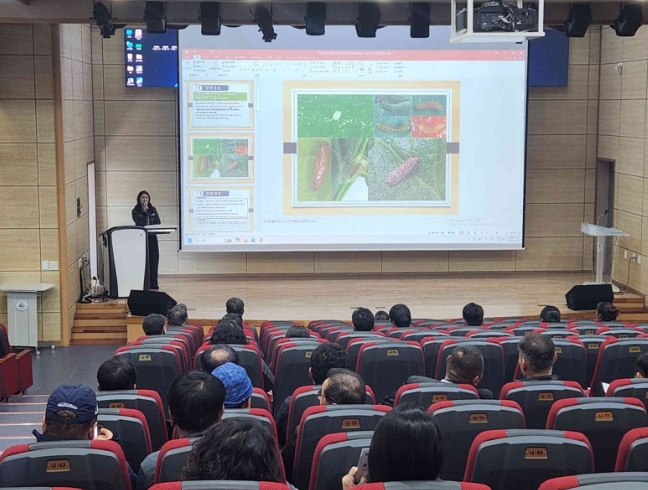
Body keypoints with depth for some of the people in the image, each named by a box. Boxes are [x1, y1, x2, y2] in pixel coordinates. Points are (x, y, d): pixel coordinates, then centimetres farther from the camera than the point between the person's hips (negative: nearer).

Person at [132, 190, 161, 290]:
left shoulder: (153, 210, 12)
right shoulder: (136, 211, 0)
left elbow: (158, 222, 9)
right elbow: (139, 223, -13)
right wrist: (144, 211, -13)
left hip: (152, 237, 4)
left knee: (154, 259, -1)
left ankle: (153, 283, 3)